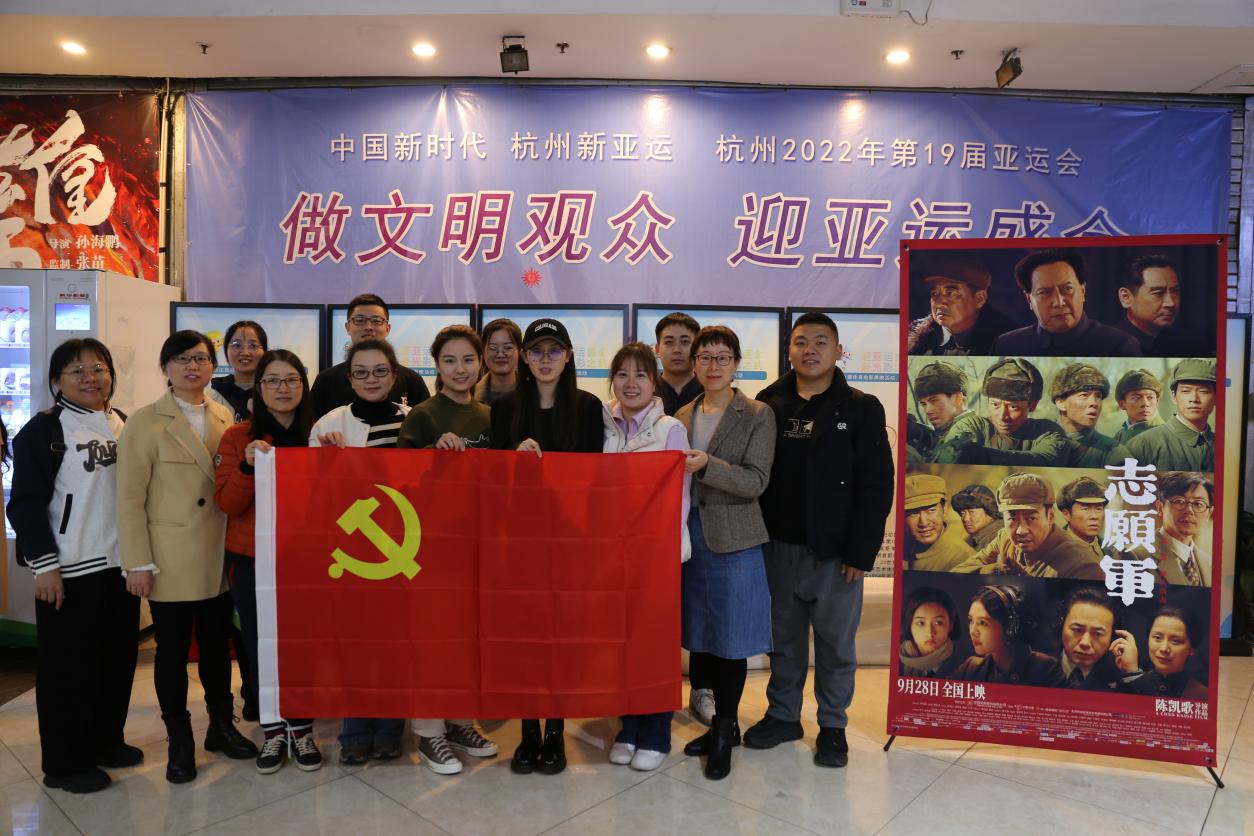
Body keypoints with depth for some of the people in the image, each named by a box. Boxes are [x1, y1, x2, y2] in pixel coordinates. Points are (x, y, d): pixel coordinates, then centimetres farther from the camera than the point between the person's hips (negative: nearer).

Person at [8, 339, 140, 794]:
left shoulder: (124, 425, 10)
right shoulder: (42, 429, -6)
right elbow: (26, 503, -9)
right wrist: (45, 565, -14)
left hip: (120, 563, 6)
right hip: (69, 568, -5)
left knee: (119, 657, 12)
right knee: (69, 664, 4)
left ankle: (107, 741, 28)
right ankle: (64, 762, 17)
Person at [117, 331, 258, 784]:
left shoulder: (224, 416, 7)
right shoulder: (145, 422, -6)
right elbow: (130, 498, -8)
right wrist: (138, 564, -11)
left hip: (219, 556, 4)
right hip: (171, 559, -3)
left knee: (217, 644, 15)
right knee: (172, 650, 9)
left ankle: (221, 725, 32)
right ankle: (179, 741, 25)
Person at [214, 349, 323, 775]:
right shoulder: (239, 437, 1)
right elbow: (227, 502, -6)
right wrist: (248, 465, -21)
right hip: (252, 560, 0)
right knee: (260, 645, 6)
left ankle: (302, 731, 19)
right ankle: (273, 732, 24)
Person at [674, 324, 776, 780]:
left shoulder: (758, 415, -4)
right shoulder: (683, 416, 11)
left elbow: (756, 481, -12)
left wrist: (707, 465, -23)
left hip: (733, 540, -5)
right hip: (692, 536, 5)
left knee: (732, 639, 3)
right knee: (706, 637, 12)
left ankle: (724, 730, 19)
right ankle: (723, 724, 28)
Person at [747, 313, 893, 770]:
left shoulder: (861, 409, -4)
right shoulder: (768, 404, 3)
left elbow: (877, 485, -7)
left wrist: (861, 551, -12)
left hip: (836, 552, -2)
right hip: (779, 547, 3)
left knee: (836, 643, 11)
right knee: (783, 638, 16)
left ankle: (832, 725, 29)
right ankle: (782, 715, 33)